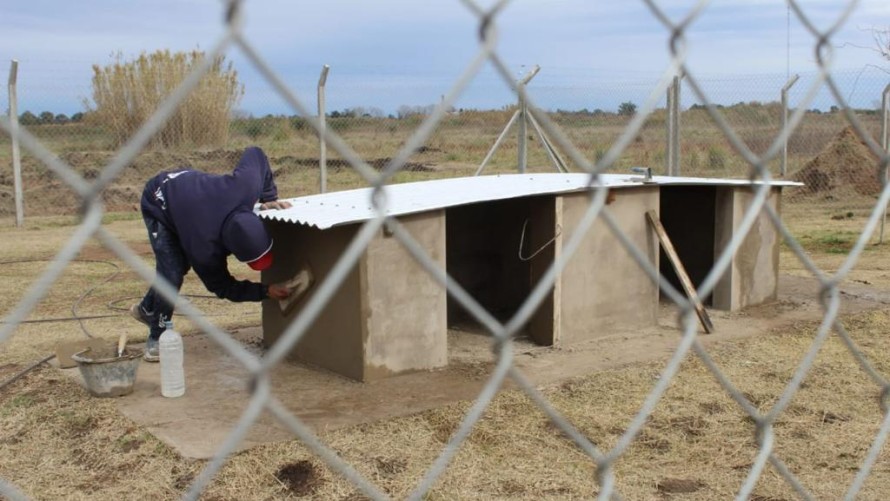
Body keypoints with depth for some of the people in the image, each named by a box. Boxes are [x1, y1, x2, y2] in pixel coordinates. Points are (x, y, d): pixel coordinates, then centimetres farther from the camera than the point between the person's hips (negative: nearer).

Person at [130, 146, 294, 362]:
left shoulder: (246, 187, -38)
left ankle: (146, 309, 38)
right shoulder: (203, 248, -41)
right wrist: (265, 291, -25)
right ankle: (157, 339, 0)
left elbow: (255, 154, -16)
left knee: (180, 265, 13)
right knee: (171, 273, -18)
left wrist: (269, 197, -19)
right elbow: (222, 287, -21)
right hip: (158, 205, -6)